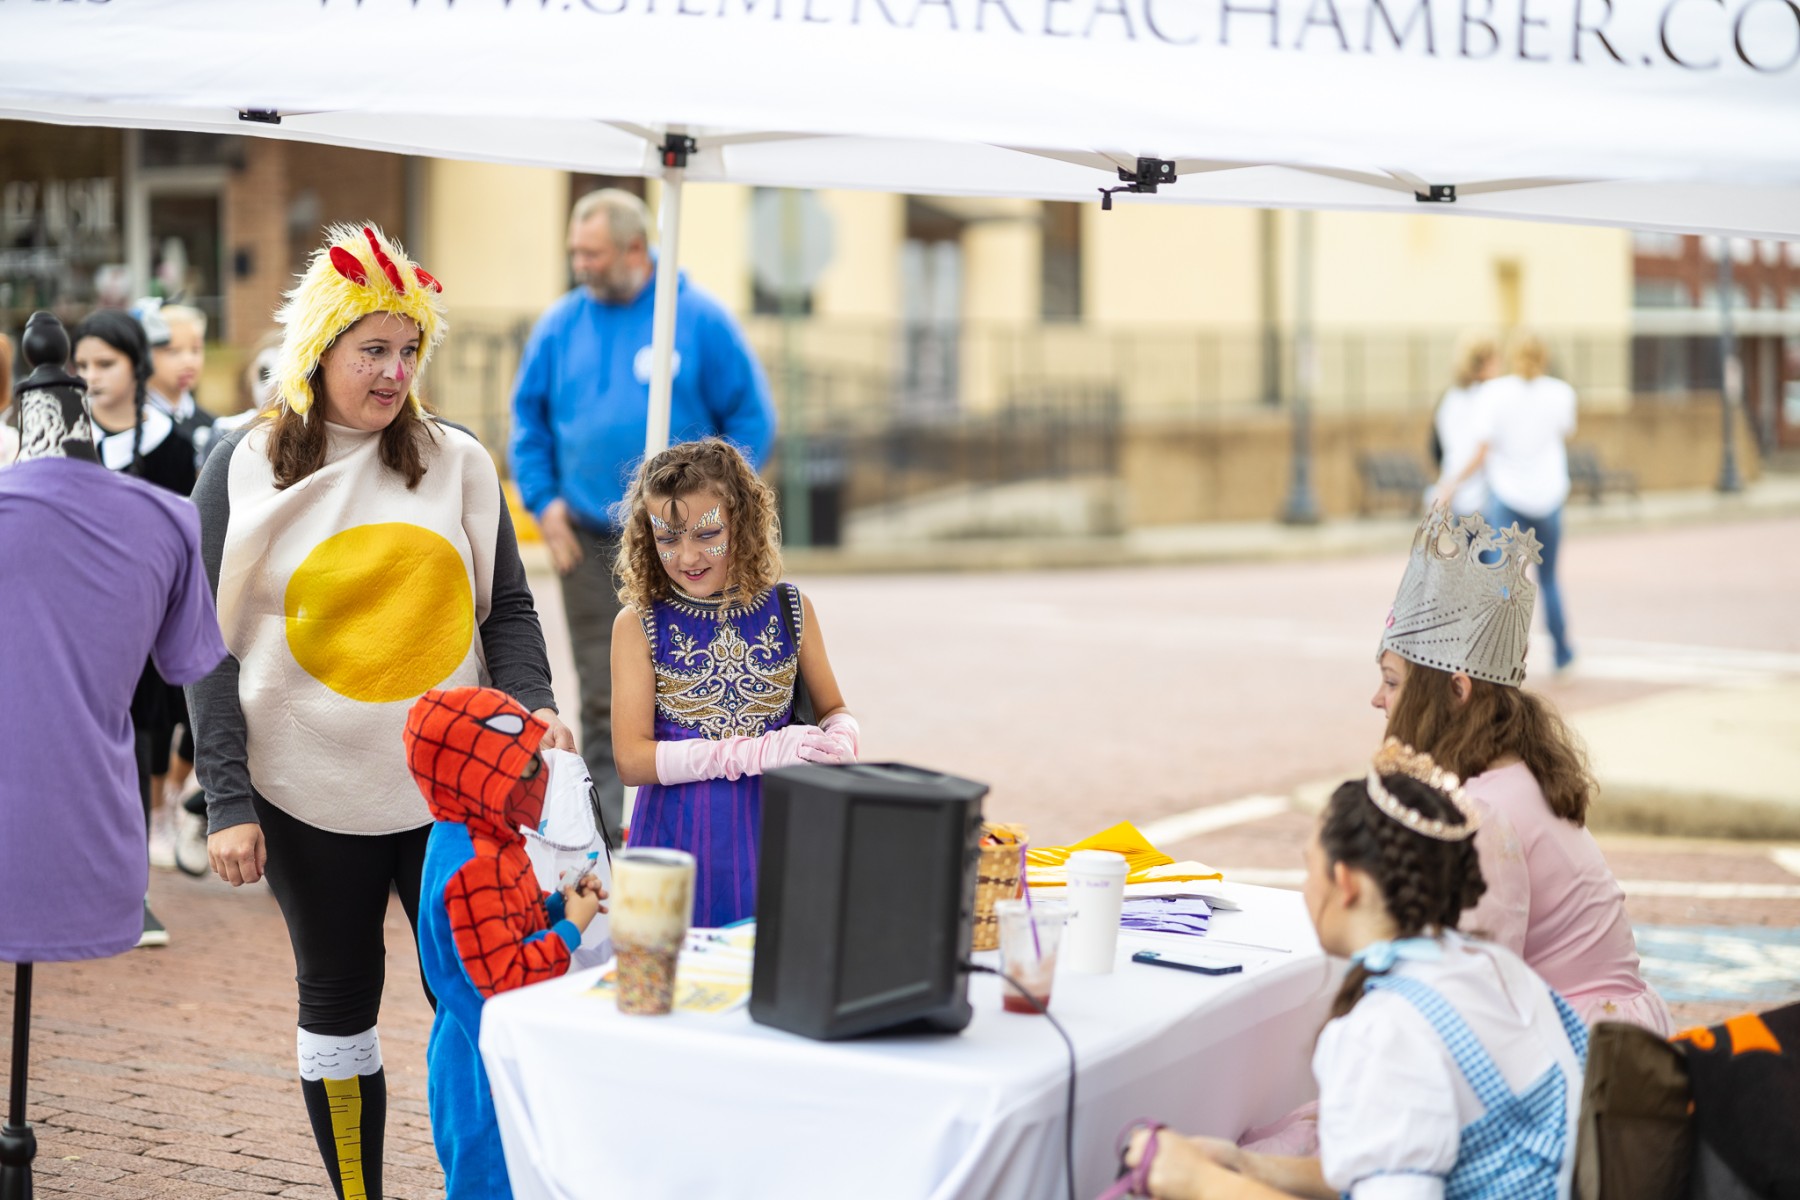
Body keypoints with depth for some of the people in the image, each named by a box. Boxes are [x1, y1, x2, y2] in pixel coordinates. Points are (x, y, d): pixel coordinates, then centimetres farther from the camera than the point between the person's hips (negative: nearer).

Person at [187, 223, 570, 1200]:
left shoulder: (457, 461, 4)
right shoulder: (242, 467, 0)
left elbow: (506, 605, 9)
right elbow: (211, 645, -1)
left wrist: (530, 704, -11)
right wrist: (226, 799, -8)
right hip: (310, 791, -1)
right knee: (337, 1000, 11)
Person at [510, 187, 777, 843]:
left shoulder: (699, 319, -4)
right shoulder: (561, 324, 5)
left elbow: (752, 418, 0)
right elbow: (527, 417, 14)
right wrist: (545, 500, 2)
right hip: (588, 540, 2)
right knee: (601, 695, 5)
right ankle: (602, 829, 13)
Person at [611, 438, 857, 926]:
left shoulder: (789, 609, 3)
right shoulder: (638, 624, -3)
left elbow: (833, 710, 15)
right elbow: (631, 760, -10)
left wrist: (841, 740, -10)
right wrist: (757, 753, -19)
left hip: (773, 832, 2)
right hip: (680, 842, -1)